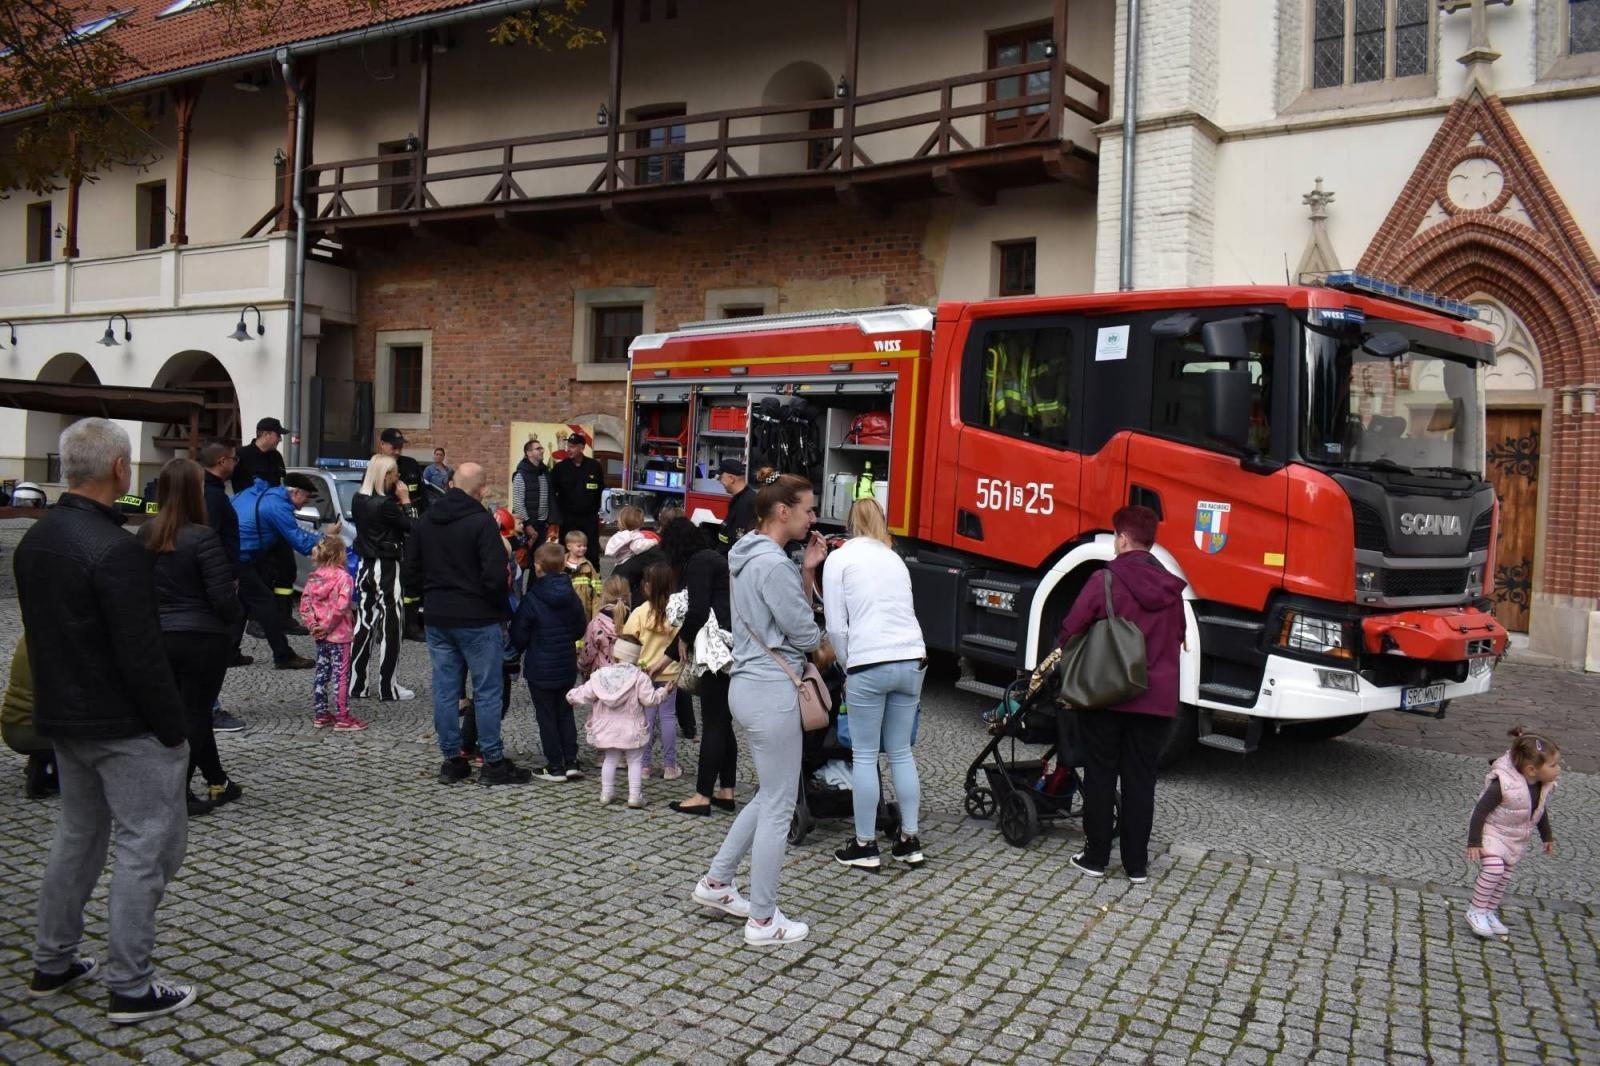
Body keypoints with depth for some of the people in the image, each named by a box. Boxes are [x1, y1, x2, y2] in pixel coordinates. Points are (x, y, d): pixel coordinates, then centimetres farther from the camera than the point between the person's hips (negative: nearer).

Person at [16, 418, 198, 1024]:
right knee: (147, 844, 0)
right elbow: (141, 654, -24)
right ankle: (131, 988, 5)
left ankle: (53, 963, 32)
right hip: (123, 726, -9)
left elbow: (42, 631, 14)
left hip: (62, 717, 9)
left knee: (78, 834, 22)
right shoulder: (115, 550, -23)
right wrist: (173, 728, -16)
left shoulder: (35, 540, 6)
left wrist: (60, 700, 21)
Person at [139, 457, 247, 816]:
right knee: (195, 712, 4)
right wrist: (234, 615, 1)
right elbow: (223, 597, -19)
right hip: (202, 638, -7)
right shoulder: (203, 537, -18)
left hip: (159, 636, 7)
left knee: (189, 710, 17)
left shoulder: (146, 534, 3)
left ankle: (218, 782, 28)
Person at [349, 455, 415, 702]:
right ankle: (388, 687, 4)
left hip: (365, 566, 8)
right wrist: (405, 500, -6)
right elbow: (411, 527, -14)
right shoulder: (385, 504, -19)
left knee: (365, 622, 12)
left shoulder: (358, 499, 4)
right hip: (386, 568, -8)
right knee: (390, 625, 1)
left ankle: (357, 684, 15)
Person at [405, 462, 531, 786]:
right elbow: (495, 576, -20)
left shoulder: (424, 521, 7)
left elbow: (411, 573, 11)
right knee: (487, 690, 2)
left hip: (437, 618, 6)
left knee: (445, 690, 10)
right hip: (477, 619, -6)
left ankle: (452, 760, 17)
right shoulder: (482, 522, -15)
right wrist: (499, 604, -1)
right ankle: (494, 763, 7)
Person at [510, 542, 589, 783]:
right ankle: (571, 762, 14)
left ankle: (555, 767, 9)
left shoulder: (532, 600, -17)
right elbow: (581, 629, 8)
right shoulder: (571, 596, -2)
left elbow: (519, 636, -10)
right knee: (565, 713, 16)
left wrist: (520, 649, 10)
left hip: (540, 669, -5)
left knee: (546, 717, 5)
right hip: (567, 667, 5)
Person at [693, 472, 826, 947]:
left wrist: (807, 571, 4)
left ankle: (716, 881, 30)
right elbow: (806, 634, -13)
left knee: (768, 796, 22)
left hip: (751, 686, 10)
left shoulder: (749, 557, 12)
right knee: (778, 807, 1)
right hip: (772, 692, -10)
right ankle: (764, 921, 11)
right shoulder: (774, 564, -19)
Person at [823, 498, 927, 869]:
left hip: (869, 665, -5)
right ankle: (909, 840, 18)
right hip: (912, 660, 5)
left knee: (864, 755, 4)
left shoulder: (839, 559, 3)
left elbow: (836, 627, -1)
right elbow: (902, 613, 15)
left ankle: (865, 845, 11)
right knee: (901, 752, 14)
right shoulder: (895, 559, 19)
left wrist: (848, 667, 12)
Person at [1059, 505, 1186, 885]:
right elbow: (1177, 639, 16)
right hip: (1156, 699, 4)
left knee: (1100, 775, 7)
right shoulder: (1171, 588, 6)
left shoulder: (1106, 581, -10)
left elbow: (1071, 630, -10)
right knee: (1141, 779, 10)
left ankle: (1096, 856, 13)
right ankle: (1137, 864, 14)